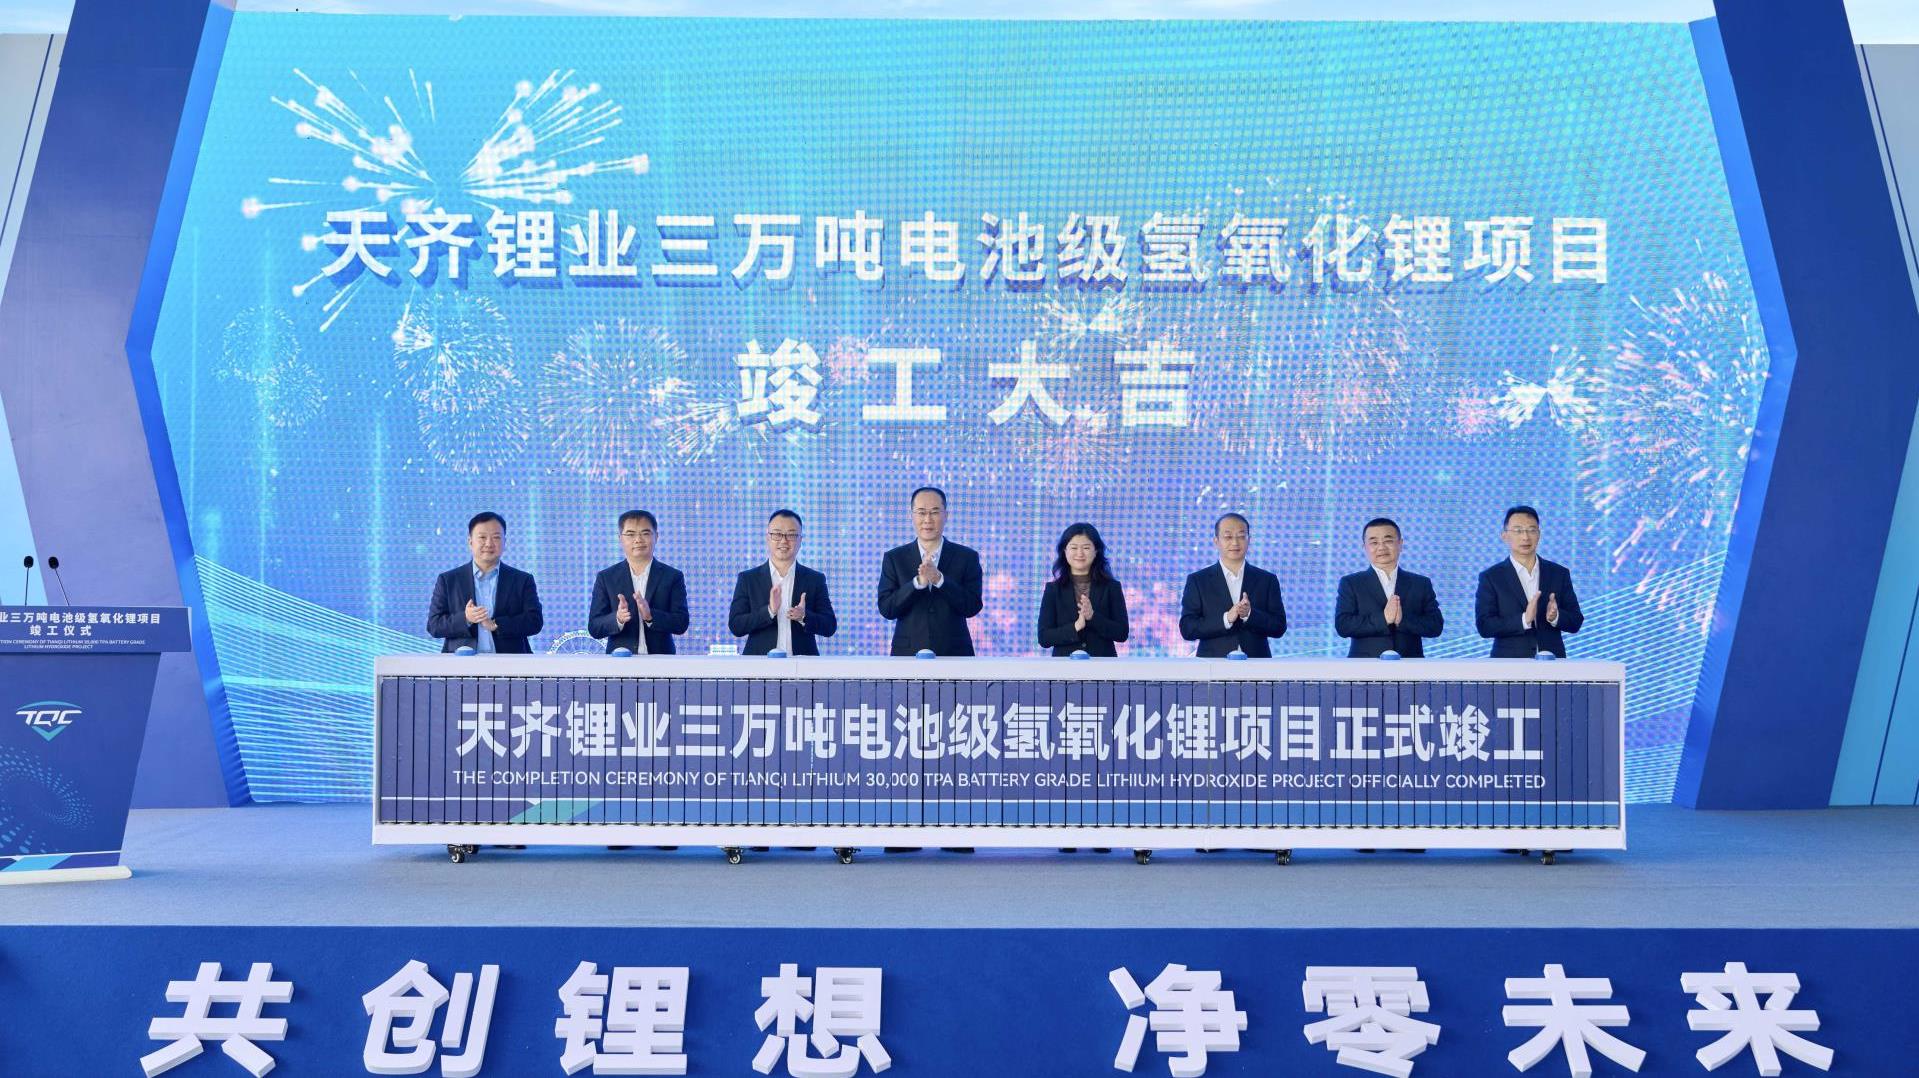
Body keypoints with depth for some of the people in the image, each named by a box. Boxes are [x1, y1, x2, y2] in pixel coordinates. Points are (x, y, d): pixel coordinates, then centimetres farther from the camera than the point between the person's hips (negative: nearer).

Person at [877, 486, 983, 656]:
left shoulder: (967, 557, 2)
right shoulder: (894, 558, 4)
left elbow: (972, 607, -7)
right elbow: (886, 609, -5)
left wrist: (939, 579, -19)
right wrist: (918, 582, -19)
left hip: (954, 654, 0)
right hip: (908, 654, 0)